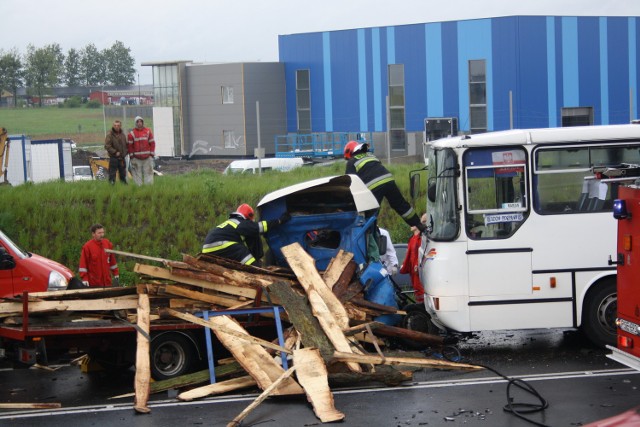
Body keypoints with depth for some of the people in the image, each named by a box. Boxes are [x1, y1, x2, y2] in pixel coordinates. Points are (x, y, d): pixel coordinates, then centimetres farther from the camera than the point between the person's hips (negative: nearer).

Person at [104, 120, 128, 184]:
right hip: (114, 158, -6)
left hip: (122, 158, 6)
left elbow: (126, 145, 21)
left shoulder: (123, 135, 11)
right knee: (112, 174, -6)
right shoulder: (110, 135, -7)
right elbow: (107, 146, -13)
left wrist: (125, 152, 4)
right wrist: (115, 152, -17)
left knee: (123, 174, 13)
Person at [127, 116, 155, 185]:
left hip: (147, 157, 1)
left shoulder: (148, 131, 5)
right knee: (138, 174, 0)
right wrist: (131, 156, -3)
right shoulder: (132, 133, -1)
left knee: (148, 173, 2)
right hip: (136, 158, -1)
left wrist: (152, 154, 1)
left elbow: (152, 143, 7)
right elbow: (129, 145, 1)